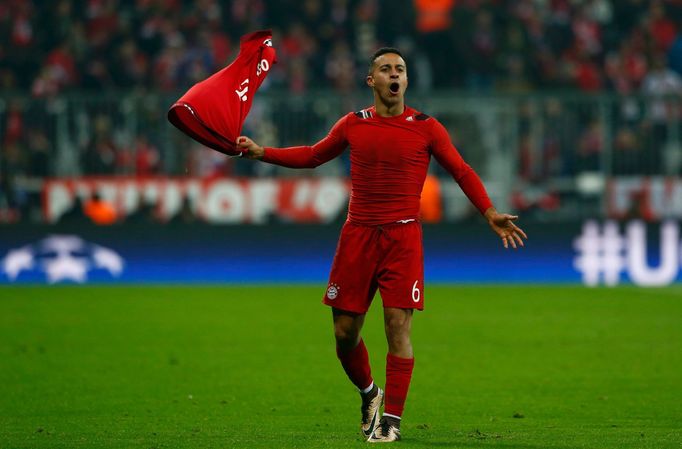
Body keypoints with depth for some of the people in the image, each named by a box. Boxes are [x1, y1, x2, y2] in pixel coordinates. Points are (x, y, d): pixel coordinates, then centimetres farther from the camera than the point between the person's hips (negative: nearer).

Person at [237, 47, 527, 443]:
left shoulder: (426, 128, 1)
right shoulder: (353, 125, 8)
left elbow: (462, 172, 6)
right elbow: (312, 156, 22)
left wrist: (490, 213, -5)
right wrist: (261, 152, 14)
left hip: (402, 236, -2)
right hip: (358, 235, 3)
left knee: (398, 328, -10)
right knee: (345, 332, 3)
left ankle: (391, 419, -3)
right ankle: (369, 393, 30)